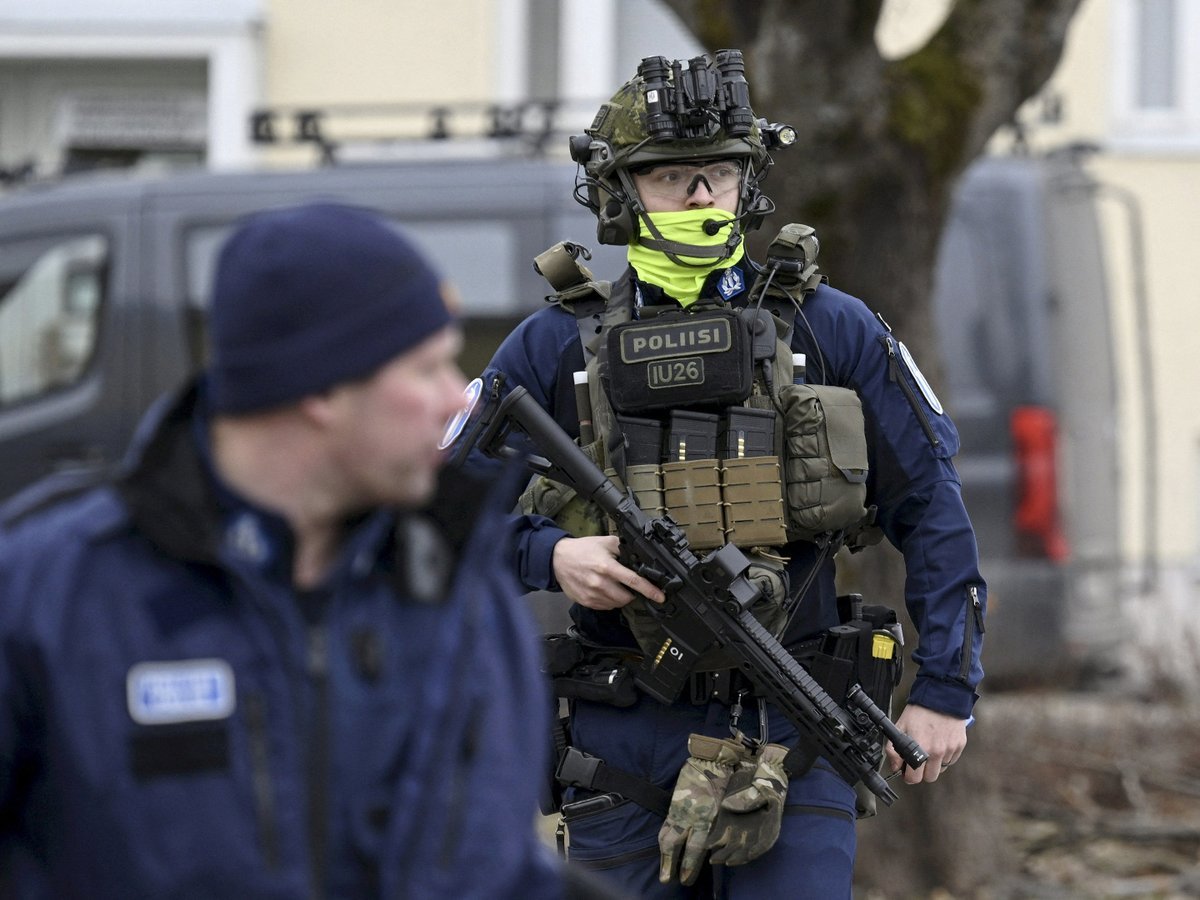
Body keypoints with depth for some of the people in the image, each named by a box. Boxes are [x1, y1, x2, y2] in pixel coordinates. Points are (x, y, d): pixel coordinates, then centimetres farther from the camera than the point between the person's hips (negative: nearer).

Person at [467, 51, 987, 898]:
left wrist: (945, 692, 1)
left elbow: (931, 509, 6)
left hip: (790, 736, -1)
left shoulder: (831, 330, 4)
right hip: (625, 742, 1)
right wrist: (549, 556, -12)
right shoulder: (555, 347, 4)